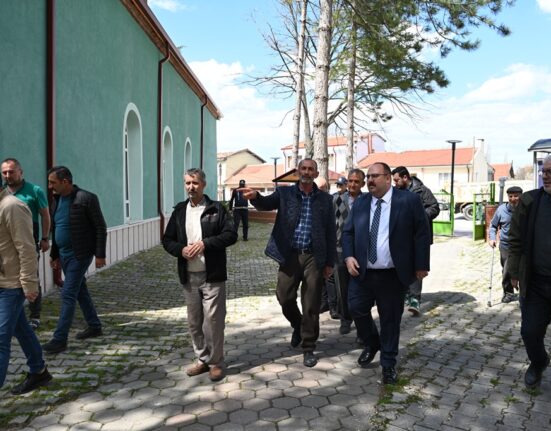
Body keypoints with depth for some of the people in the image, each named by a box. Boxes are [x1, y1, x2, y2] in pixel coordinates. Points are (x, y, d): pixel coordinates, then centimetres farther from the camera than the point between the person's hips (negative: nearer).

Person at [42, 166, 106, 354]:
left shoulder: (86, 199, -15)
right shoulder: (57, 200, 8)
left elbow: (100, 228, -14)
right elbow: (55, 230, 16)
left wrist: (100, 254, -16)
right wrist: (54, 254, 16)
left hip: (80, 255, -8)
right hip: (64, 255, 8)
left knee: (68, 295, -7)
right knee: (80, 291, 16)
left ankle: (60, 339, 0)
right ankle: (94, 326, 30)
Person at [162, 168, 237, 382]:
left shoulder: (217, 208, -2)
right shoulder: (179, 210, 10)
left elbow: (231, 235, -9)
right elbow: (167, 239, 11)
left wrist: (206, 243, -20)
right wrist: (181, 249, -10)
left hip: (212, 275, -4)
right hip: (189, 277, 5)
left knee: (213, 320, -1)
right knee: (194, 322, 13)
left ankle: (216, 362, 15)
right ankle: (202, 359, 29)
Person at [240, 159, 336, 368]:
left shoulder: (325, 199, 5)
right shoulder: (285, 193, 4)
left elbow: (330, 232, 6)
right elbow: (266, 203, -14)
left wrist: (330, 262, 3)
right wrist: (255, 196, -37)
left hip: (313, 257, 0)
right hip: (289, 255, 1)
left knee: (311, 305, 4)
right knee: (284, 298, 4)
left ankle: (309, 348, 20)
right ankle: (297, 326, 36)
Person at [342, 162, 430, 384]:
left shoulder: (409, 200, -6)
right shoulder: (360, 202, 7)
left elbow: (422, 233, -4)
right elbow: (348, 232, 11)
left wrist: (421, 265, -6)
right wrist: (349, 256, -5)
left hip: (393, 275, -3)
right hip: (362, 272, 4)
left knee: (390, 319, 7)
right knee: (357, 309, 6)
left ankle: (388, 364, 24)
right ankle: (372, 344, 35)